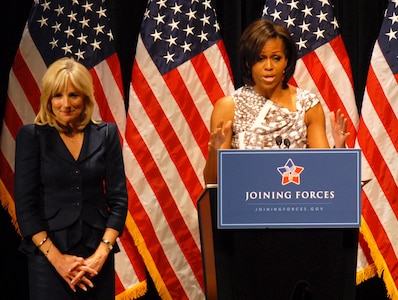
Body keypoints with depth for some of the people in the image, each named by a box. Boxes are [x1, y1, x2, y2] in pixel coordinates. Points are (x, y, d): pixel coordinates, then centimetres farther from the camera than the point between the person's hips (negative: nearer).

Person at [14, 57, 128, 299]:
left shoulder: (106, 134, 4)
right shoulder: (32, 136, -1)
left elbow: (118, 198, 2)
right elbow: (25, 204, -5)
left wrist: (101, 253, -10)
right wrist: (56, 257, -13)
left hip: (97, 253, 2)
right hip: (48, 254, -2)